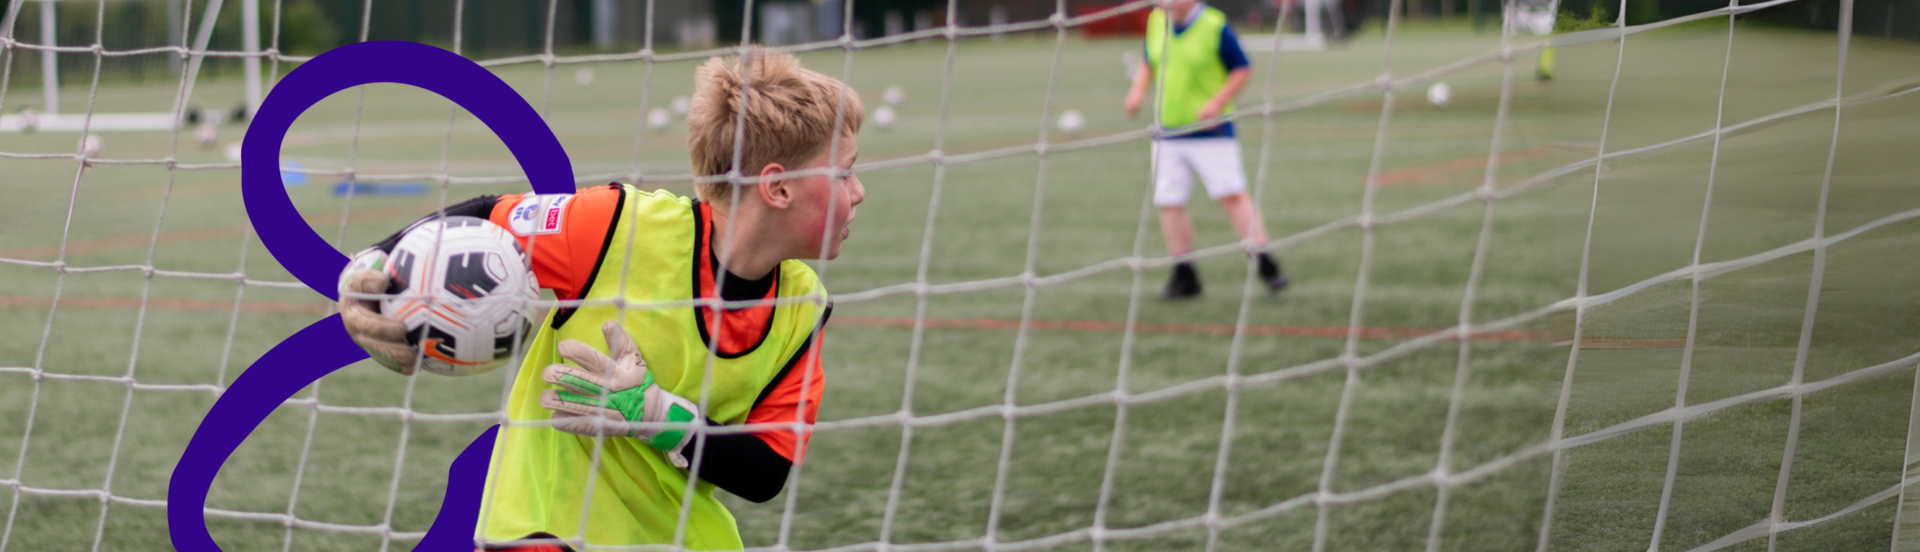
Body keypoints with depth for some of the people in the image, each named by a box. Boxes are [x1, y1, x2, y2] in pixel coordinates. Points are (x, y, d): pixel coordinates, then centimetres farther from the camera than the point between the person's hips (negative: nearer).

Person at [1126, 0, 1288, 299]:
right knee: (1169, 202, 3)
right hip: (1167, 133, 5)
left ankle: (1265, 264, -7)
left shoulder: (1215, 26, -10)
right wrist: (1138, 90, 3)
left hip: (1210, 131, -5)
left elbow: (1243, 69, -5)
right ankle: (1184, 276, 14)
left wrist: (1217, 102, -17)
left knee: (1231, 194, -11)